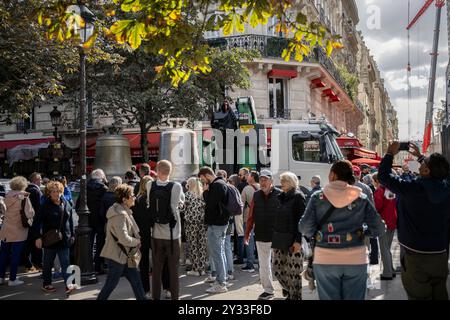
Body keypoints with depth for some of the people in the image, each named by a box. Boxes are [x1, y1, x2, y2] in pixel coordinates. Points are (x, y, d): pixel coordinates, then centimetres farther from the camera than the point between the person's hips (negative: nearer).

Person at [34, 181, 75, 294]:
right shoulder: (46, 205, -8)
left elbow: (70, 221, 14)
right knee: (48, 263, 10)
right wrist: (38, 237, -14)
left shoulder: (66, 204, 6)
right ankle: (46, 284, 23)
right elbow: (37, 221, -9)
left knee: (65, 263, -1)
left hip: (64, 239, 3)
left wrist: (72, 235, 12)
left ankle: (68, 285, -3)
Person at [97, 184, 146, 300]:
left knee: (135, 280, 12)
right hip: (117, 255, -10)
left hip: (124, 255, 10)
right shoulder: (119, 215, -22)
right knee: (111, 284, 3)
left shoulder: (124, 212, 9)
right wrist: (137, 241, -12)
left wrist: (137, 239, 2)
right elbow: (124, 239, -28)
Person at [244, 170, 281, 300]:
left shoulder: (279, 194, -8)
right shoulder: (256, 195, 5)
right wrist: (247, 233, 7)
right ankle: (268, 290, 23)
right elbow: (251, 216, 8)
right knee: (263, 265, 11)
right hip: (261, 236, 4)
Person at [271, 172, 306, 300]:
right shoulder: (281, 197, 14)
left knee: (293, 271, -2)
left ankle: (295, 296, 11)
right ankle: (289, 290, 29)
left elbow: (301, 220, -12)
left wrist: (298, 240, -19)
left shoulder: (298, 197, -6)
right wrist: (275, 237, 16)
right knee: (277, 267, 9)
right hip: (279, 239, 7)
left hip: (292, 240, -7)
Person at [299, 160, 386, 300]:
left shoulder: (318, 197, -3)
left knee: (328, 298, 10)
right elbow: (379, 228, -1)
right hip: (356, 260, 1)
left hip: (325, 260, -1)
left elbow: (305, 228, -7)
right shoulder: (361, 198, 0)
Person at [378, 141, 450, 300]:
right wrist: (419, 156, 31)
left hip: (415, 255, -4)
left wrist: (390, 153, 9)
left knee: (419, 295, 5)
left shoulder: (411, 188, -17)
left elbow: (383, 175, -5)